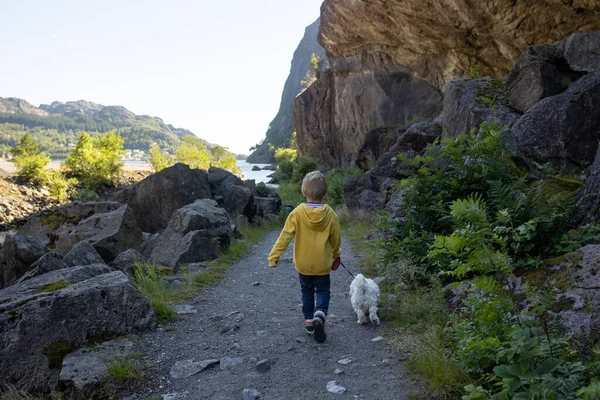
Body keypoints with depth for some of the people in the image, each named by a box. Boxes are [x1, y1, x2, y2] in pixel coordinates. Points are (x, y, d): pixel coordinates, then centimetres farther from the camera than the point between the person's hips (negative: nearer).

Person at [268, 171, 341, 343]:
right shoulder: (330, 214, -12)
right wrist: (336, 255, 19)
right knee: (323, 291, 14)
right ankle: (319, 315, -10)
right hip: (322, 264, 0)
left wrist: (274, 256, -9)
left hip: (302, 263, 1)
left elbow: (285, 237, -15)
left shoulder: (297, 213, -16)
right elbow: (336, 239, 0)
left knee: (307, 291, 20)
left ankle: (309, 322, 24)